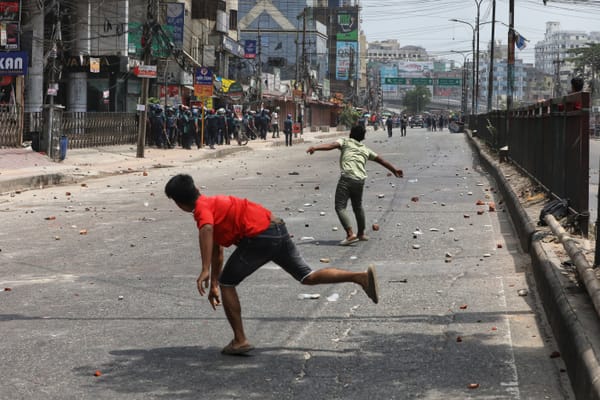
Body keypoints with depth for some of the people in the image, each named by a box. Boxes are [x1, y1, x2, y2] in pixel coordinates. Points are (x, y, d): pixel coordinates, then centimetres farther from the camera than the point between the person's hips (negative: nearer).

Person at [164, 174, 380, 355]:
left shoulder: (202, 208, -1)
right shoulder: (213, 203, 27)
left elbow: (207, 229, -28)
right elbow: (217, 251, 34)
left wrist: (205, 271, -32)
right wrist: (213, 285, 39)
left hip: (260, 236, -9)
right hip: (277, 228, 9)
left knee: (227, 283, 5)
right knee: (307, 276, 12)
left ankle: (240, 340, 5)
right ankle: (361, 276, -2)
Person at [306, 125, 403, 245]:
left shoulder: (345, 141, 13)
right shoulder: (365, 149, 26)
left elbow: (332, 145, -7)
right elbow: (381, 160, 35)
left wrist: (315, 148, -19)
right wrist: (394, 170, 48)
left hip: (347, 178, -5)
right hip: (360, 180, 5)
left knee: (340, 207, -6)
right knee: (358, 207, 25)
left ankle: (350, 234, -21)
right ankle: (361, 233, 37)